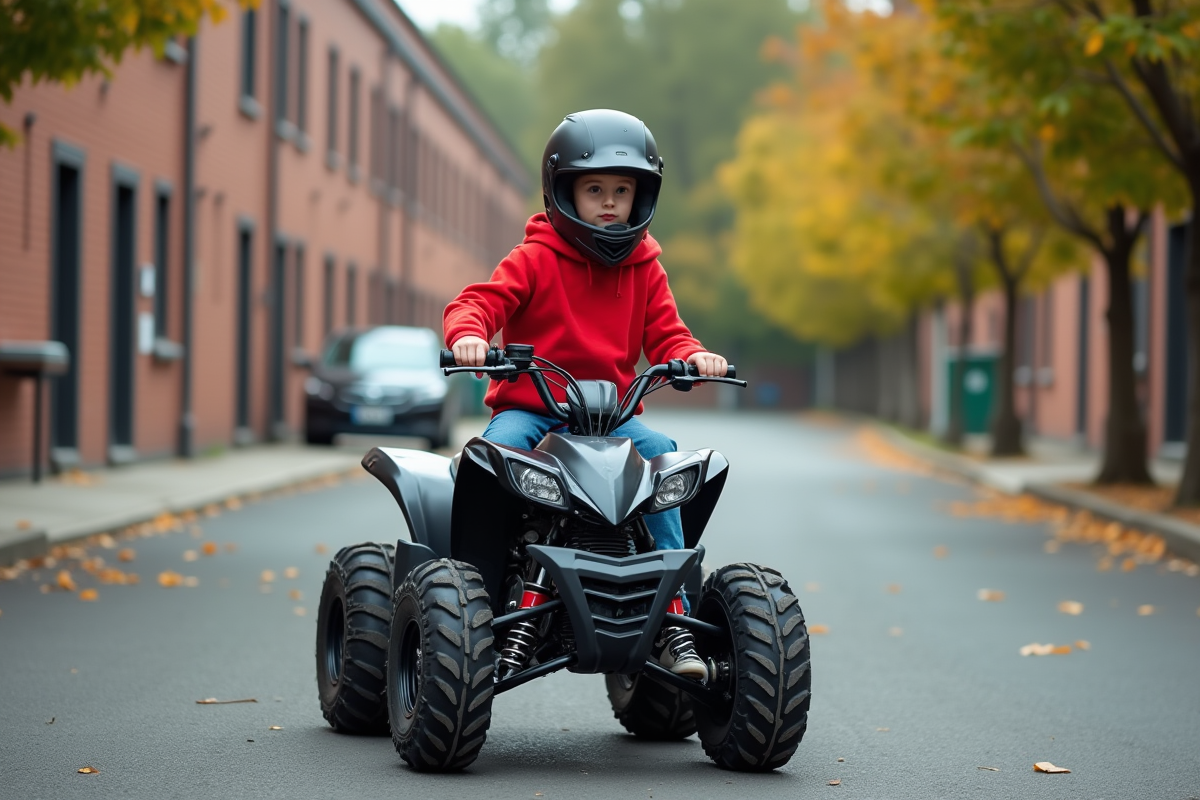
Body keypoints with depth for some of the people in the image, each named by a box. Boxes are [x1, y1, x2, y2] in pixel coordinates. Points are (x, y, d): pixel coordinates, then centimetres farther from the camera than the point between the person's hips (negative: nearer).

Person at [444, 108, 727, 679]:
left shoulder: (644, 268, 12)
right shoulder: (535, 259, 1)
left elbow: (664, 335, 11)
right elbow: (478, 302, -9)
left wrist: (692, 356, -13)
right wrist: (467, 335, -32)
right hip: (528, 404, -2)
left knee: (661, 453, -26)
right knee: (500, 447, -36)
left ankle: (672, 617, -25)